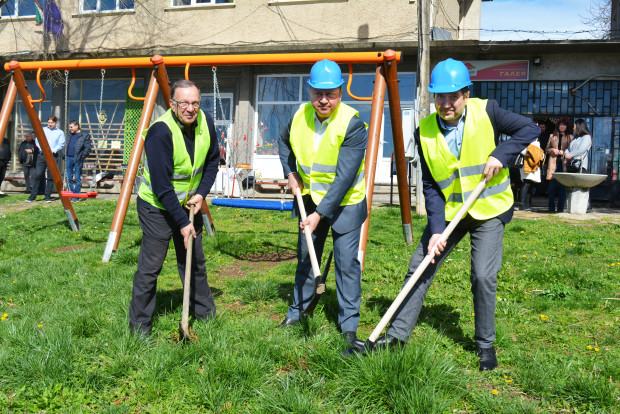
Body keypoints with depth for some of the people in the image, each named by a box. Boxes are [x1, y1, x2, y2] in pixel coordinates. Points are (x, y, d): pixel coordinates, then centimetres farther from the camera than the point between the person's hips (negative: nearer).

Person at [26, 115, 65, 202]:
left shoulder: (60, 132, 10)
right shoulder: (43, 130, 14)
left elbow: (61, 144, 2)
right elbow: (37, 140, 9)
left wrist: (53, 150, -14)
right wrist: (42, 148, -8)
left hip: (53, 156, -1)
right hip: (42, 155, 1)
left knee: (51, 177, -1)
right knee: (37, 175, -5)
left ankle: (47, 196, 6)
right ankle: (33, 196, -1)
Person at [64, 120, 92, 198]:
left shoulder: (85, 136, -1)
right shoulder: (70, 135, 17)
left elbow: (88, 148, -6)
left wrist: (81, 157, -11)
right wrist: (65, 155, 12)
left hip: (77, 159, -6)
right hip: (69, 158, 6)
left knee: (77, 178, -2)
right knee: (69, 178, 6)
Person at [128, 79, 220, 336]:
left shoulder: (205, 123, -8)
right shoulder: (160, 132, -27)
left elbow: (212, 161, 8)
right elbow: (162, 186, -25)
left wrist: (201, 193, -5)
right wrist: (182, 222, -22)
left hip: (188, 203, 6)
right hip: (157, 207, -6)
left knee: (195, 261, 16)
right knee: (150, 266, -3)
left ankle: (205, 313, 32)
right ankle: (139, 326, 11)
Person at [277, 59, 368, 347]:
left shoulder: (352, 124, -23)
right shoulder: (300, 115, -6)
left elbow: (344, 178, -26)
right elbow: (284, 141, 18)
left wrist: (320, 213, -29)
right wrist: (291, 173, 6)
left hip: (345, 203, -5)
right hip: (310, 197, 5)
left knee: (347, 262, -4)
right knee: (305, 257, 16)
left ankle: (349, 325, 9)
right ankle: (297, 311, 33)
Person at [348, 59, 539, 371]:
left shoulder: (486, 112, -11)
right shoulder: (425, 131, -6)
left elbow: (530, 129, -4)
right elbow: (430, 187, -6)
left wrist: (500, 155, -20)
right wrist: (436, 229, -16)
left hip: (489, 209, -2)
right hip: (447, 211, 3)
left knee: (483, 276, -9)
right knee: (420, 268, 2)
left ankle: (485, 344, 13)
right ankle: (397, 334, 15)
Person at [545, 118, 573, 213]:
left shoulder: (570, 137, 11)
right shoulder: (552, 136, 18)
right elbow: (546, 149, 18)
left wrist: (561, 152, -8)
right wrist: (552, 150, -2)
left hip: (564, 163, -2)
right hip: (553, 163, 2)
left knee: (562, 187, -5)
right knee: (551, 187, -1)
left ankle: (560, 208, 1)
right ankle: (551, 208, 5)